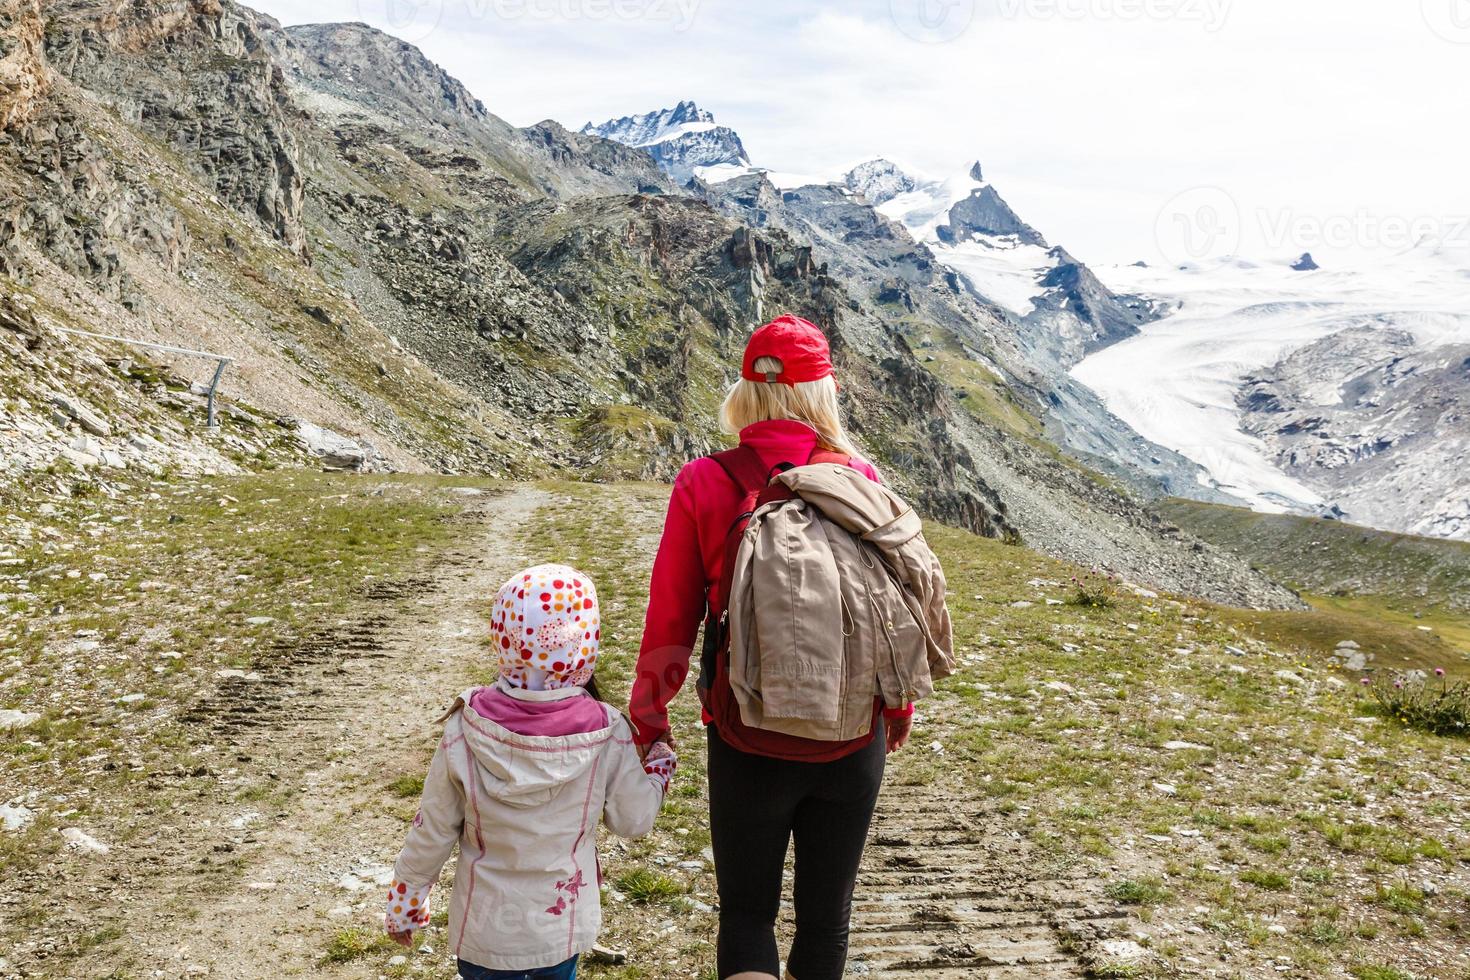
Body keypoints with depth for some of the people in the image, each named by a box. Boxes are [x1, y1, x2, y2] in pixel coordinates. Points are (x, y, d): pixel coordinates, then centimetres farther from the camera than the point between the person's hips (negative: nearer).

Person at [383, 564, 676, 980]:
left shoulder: (464, 731, -19)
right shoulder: (607, 734, -19)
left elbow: (433, 831, -9)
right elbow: (634, 820, -6)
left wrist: (403, 904, 7)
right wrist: (660, 765, 12)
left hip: (486, 929, 0)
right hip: (563, 927, 1)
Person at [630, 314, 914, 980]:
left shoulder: (704, 484, -10)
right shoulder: (860, 478, -8)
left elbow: (669, 618, -6)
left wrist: (649, 719, 8)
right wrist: (899, 705, 17)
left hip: (747, 743, -1)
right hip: (853, 742, 1)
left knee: (746, 909, 17)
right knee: (826, 915, 20)